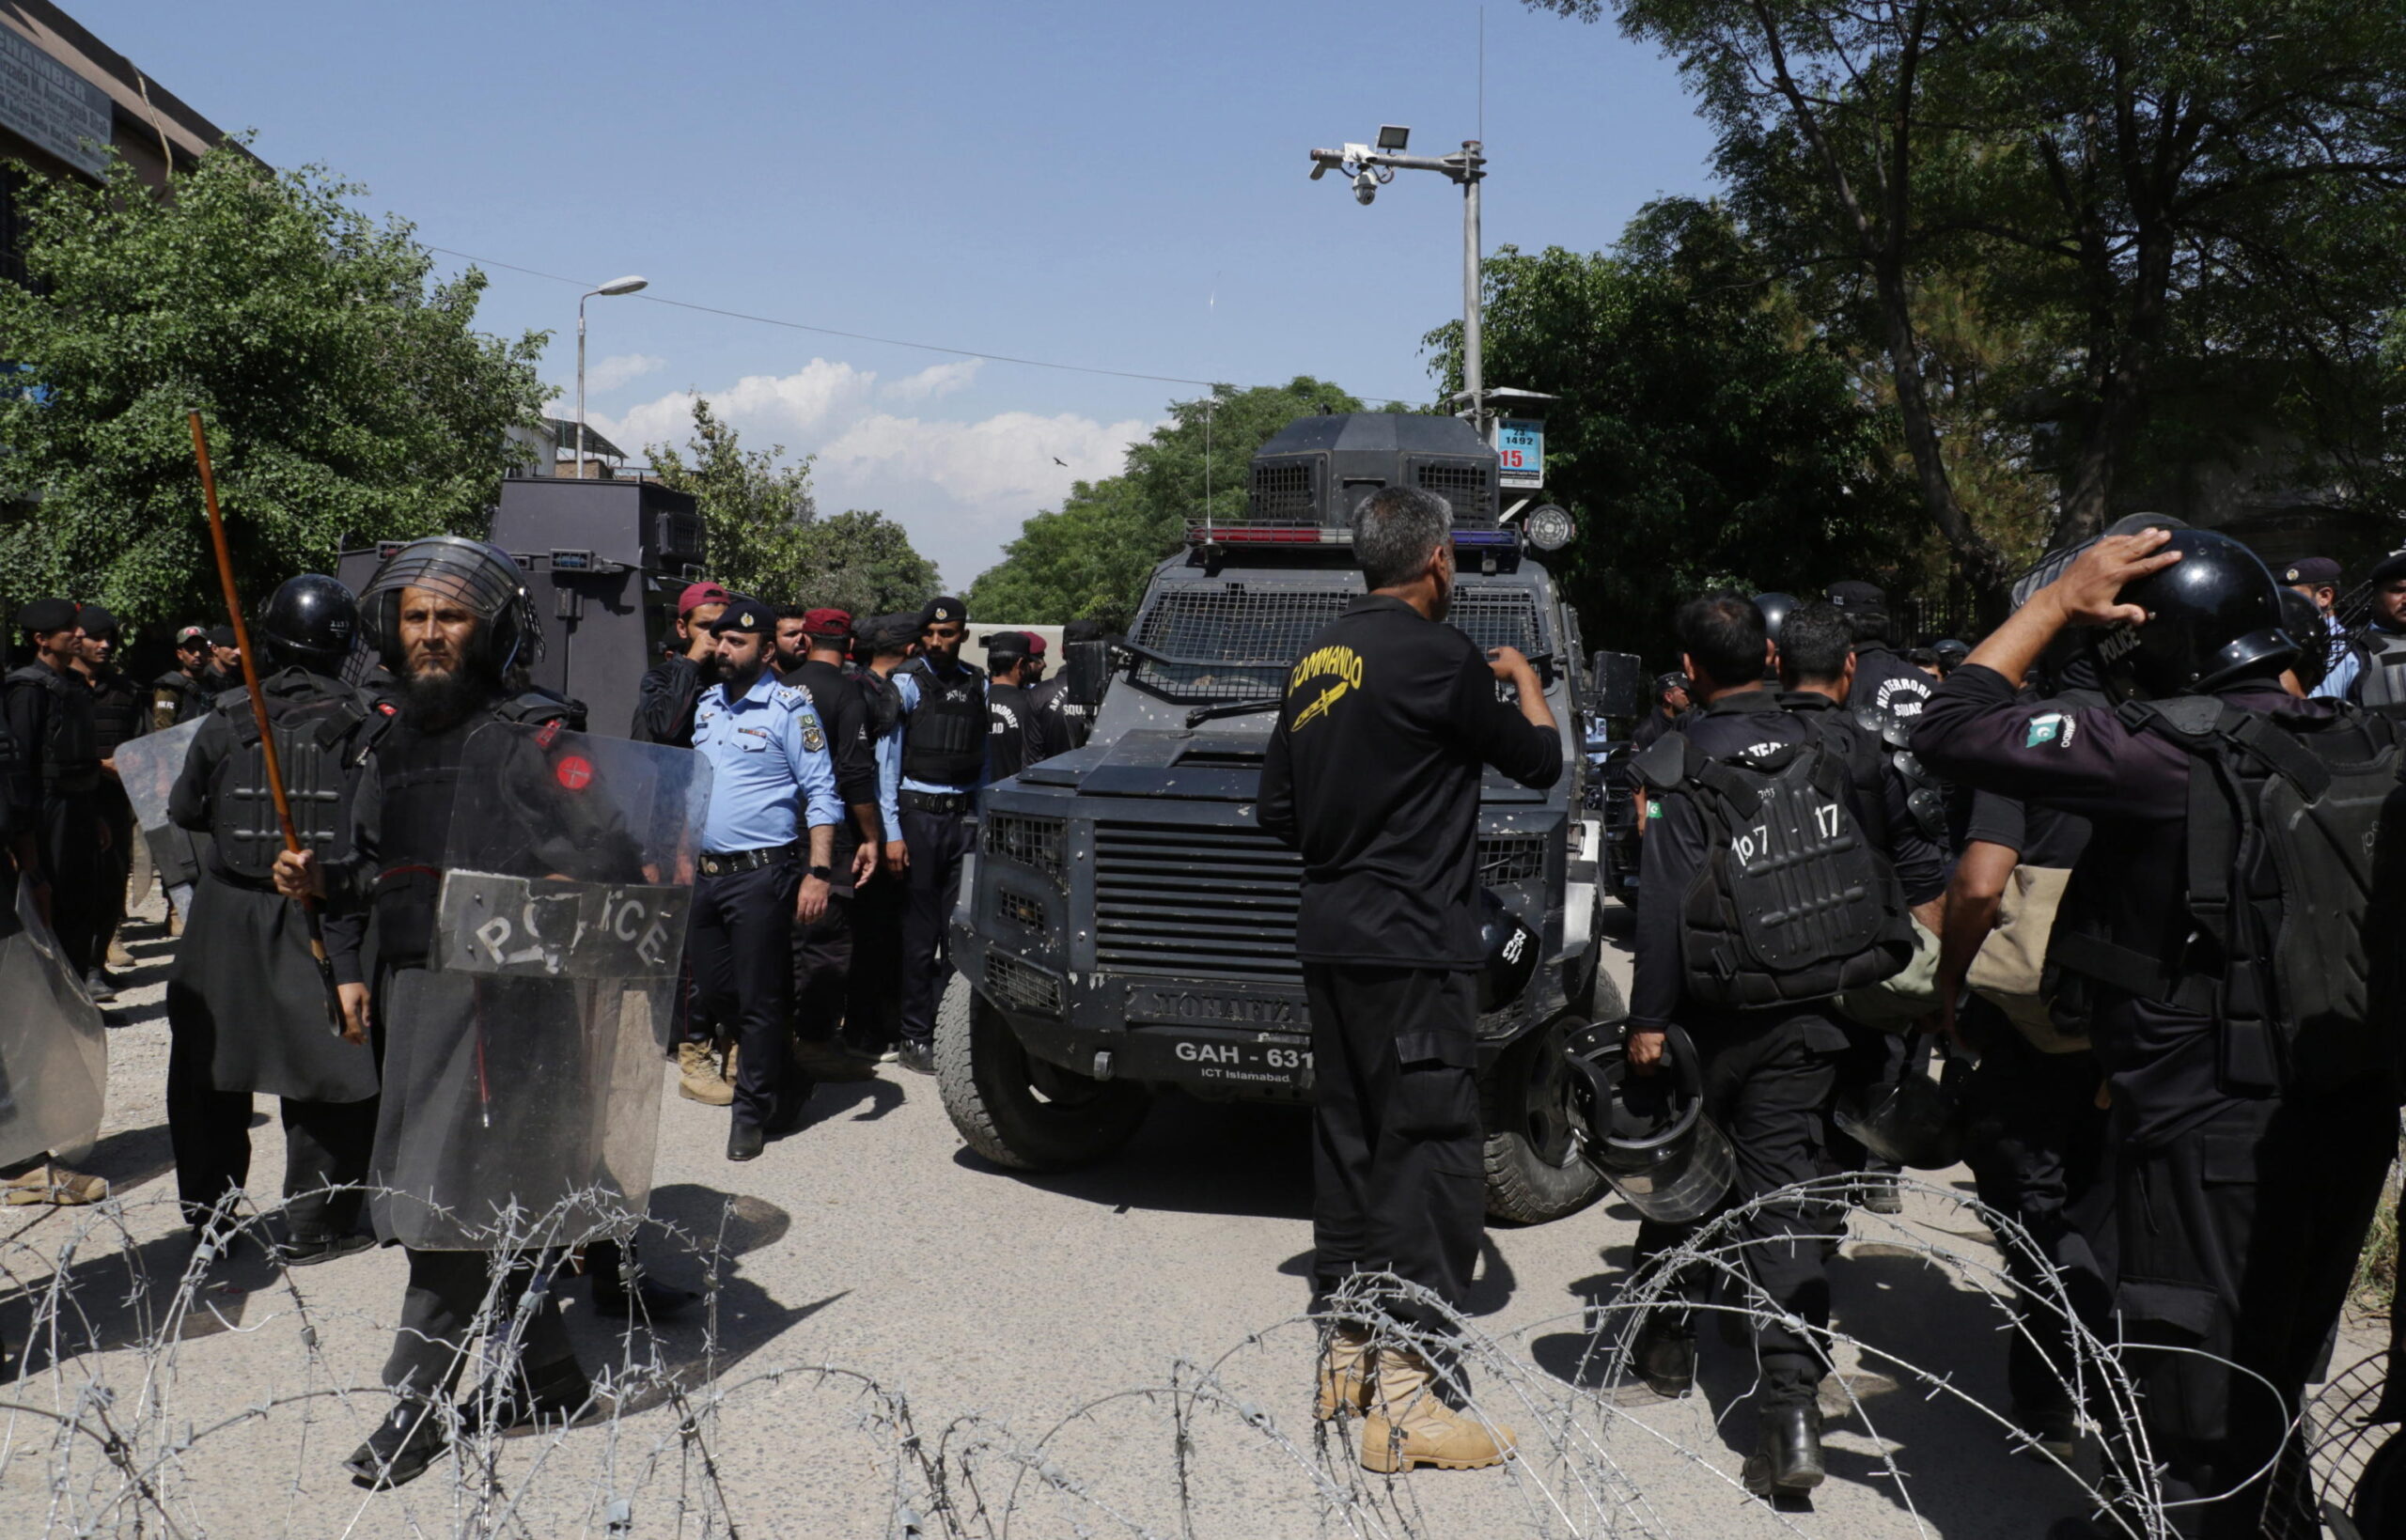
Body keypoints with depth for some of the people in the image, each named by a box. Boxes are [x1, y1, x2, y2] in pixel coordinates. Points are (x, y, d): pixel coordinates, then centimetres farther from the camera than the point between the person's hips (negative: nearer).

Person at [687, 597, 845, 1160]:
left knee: (759, 1001, -2)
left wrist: (819, 872, -17)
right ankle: (788, 1085, 30)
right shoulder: (705, 704, 14)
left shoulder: (788, 708, -7)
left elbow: (821, 794, -9)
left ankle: (753, 1113, 9)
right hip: (704, 875, 8)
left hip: (762, 875, -7)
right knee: (715, 996, 13)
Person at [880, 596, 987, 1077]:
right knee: (919, 933, 0)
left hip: (963, 816, 4)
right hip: (918, 814, -4)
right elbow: (888, 758, -6)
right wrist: (891, 830, -12)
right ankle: (915, 1038, 8)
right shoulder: (908, 682, -2)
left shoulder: (977, 684, 12)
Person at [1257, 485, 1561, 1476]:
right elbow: (1539, 762, -2)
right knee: (1430, 1159, -5)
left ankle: (1346, 1354, 25)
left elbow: (1279, 810, 17)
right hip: (1410, 944, -9)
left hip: (1331, 937, 9)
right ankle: (1403, 1396, -4)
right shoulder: (1433, 653, -13)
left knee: (1349, 1140, 16)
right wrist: (1523, 680, 16)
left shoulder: (1319, 658, 12)